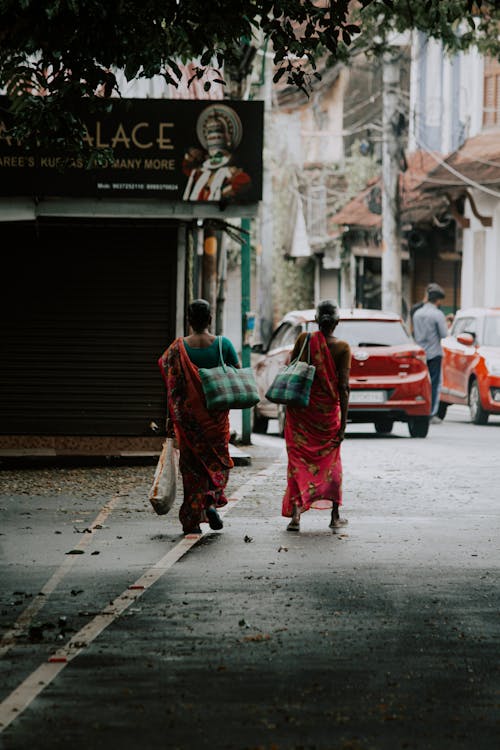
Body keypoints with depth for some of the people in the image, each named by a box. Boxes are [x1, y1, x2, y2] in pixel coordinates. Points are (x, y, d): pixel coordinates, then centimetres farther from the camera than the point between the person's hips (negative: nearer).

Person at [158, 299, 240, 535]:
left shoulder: (178, 348, -8)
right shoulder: (223, 344, -7)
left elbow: (172, 387, -6)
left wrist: (171, 418, 1)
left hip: (187, 415, 0)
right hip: (216, 415, 0)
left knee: (192, 464, 9)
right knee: (218, 460, 16)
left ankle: (192, 520, 9)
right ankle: (211, 501, -8)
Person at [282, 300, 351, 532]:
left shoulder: (304, 339, -4)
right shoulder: (342, 348, -7)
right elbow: (343, 387, -10)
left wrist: (288, 403, 13)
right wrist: (343, 422, -7)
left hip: (299, 408, 0)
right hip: (328, 410, 0)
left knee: (299, 460, 4)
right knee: (331, 461, 16)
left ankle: (295, 513, -12)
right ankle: (335, 516, 22)